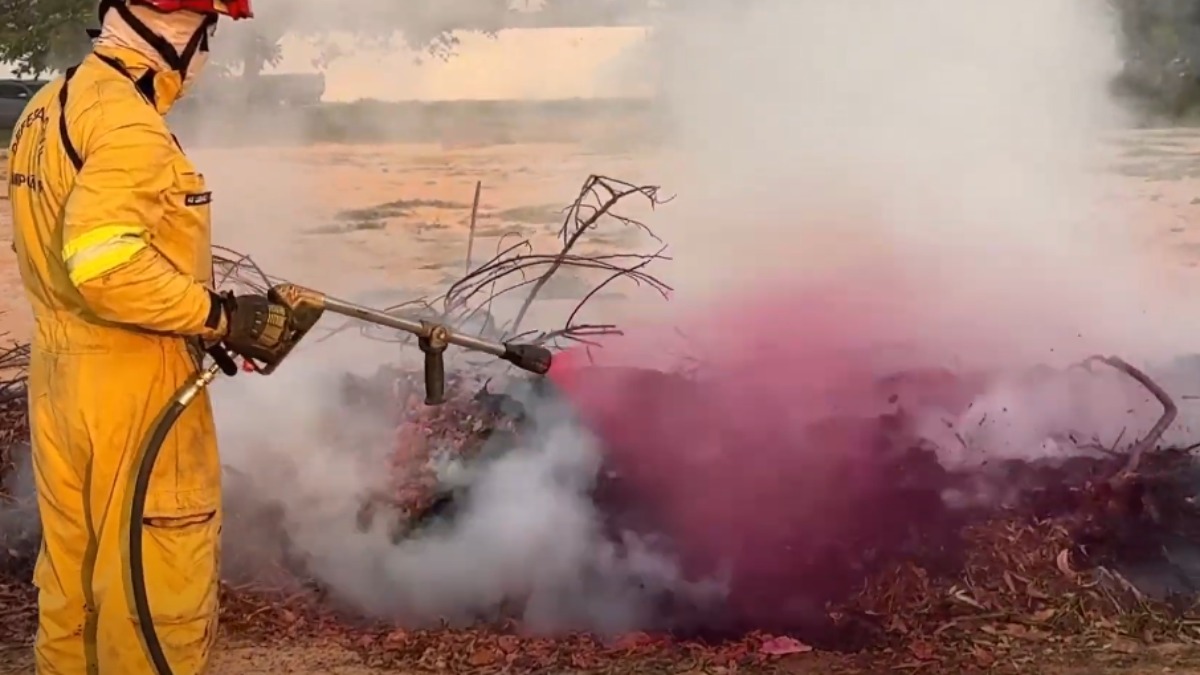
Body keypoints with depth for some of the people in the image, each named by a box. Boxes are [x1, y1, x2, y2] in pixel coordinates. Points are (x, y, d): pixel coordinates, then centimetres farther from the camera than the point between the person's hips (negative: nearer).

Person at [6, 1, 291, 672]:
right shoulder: (126, 120, -19)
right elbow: (105, 265, -29)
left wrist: (199, 311, 13)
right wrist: (220, 314, -20)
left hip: (60, 374, 10)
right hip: (133, 387, -10)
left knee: (74, 568, 20)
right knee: (158, 579, 1)